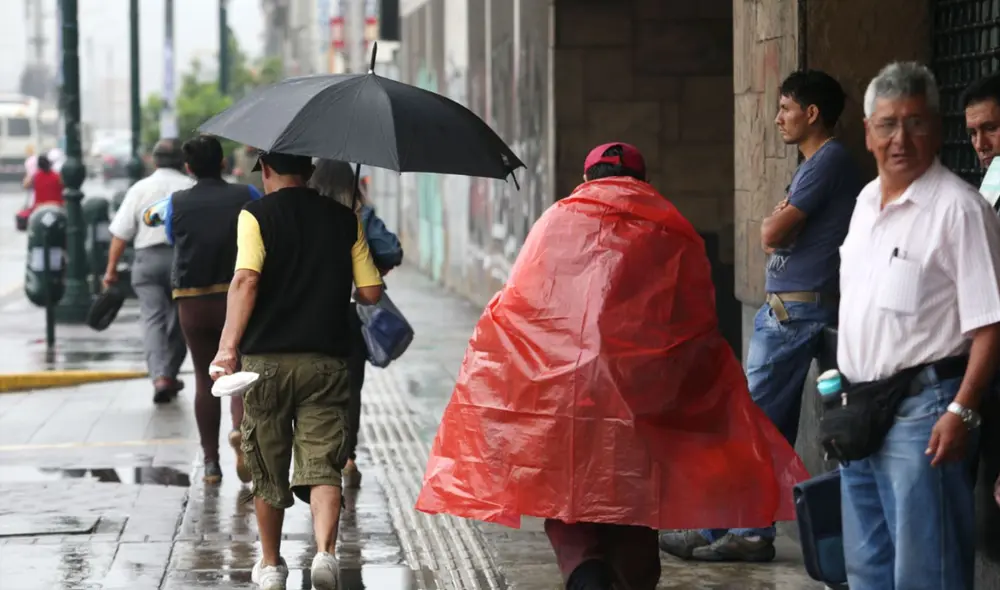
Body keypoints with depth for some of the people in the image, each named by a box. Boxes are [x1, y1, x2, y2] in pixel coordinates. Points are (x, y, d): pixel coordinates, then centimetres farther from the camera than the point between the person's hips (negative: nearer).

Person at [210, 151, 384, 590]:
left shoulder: (256, 215, -2)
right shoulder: (344, 219, 7)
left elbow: (246, 280, -17)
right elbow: (371, 292, 4)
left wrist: (228, 345, -21)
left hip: (267, 359, -1)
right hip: (327, 360, 1)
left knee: (268, 468, 13)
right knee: (322, 465, -2)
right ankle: (325, 552, -25)